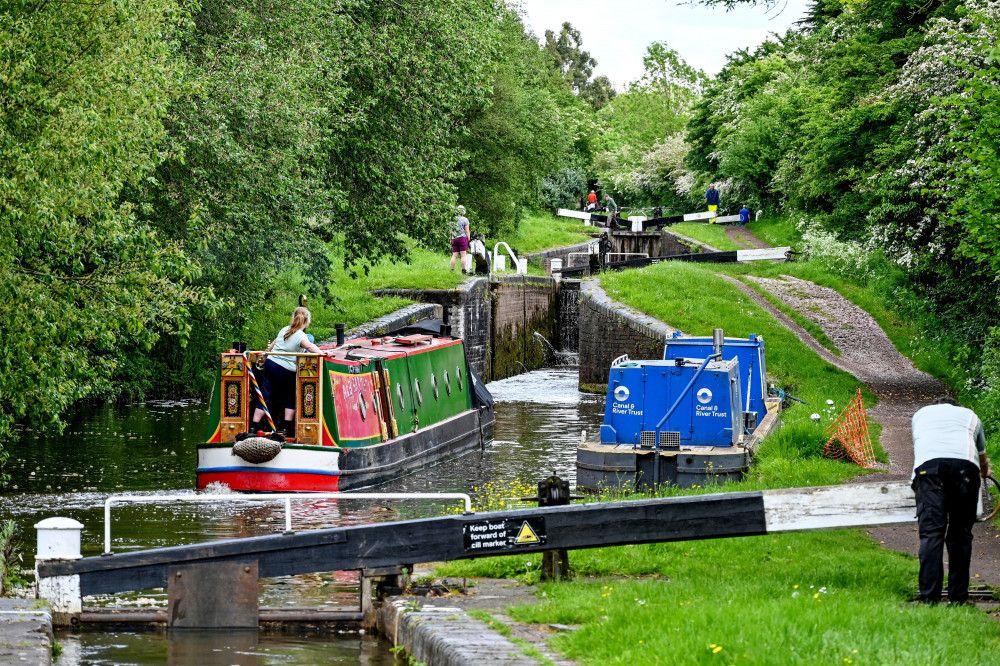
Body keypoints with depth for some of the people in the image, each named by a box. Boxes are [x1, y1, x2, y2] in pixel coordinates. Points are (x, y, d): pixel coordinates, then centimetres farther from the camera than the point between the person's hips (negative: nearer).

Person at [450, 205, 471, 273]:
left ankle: (452, 270, 0)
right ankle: (463, 270, -7)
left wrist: (451, 240, 18)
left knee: (454, 255, 4)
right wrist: (469, 240, -1)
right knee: (463, 255, -3)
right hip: (462, 238, -4)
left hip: (454, 239, 4)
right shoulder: (465, 220, -4)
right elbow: (467, 231, -7)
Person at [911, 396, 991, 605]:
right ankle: (958, 598, 2)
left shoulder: (921, 414, 36)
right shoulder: (970, 416, 36)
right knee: (960, 535, 7)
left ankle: (928, 598, -21)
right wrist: (984, 474, 73)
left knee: (931, 533, -10)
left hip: (928, 464, -1)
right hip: (965, 465, 1)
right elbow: (983, 458, 50)